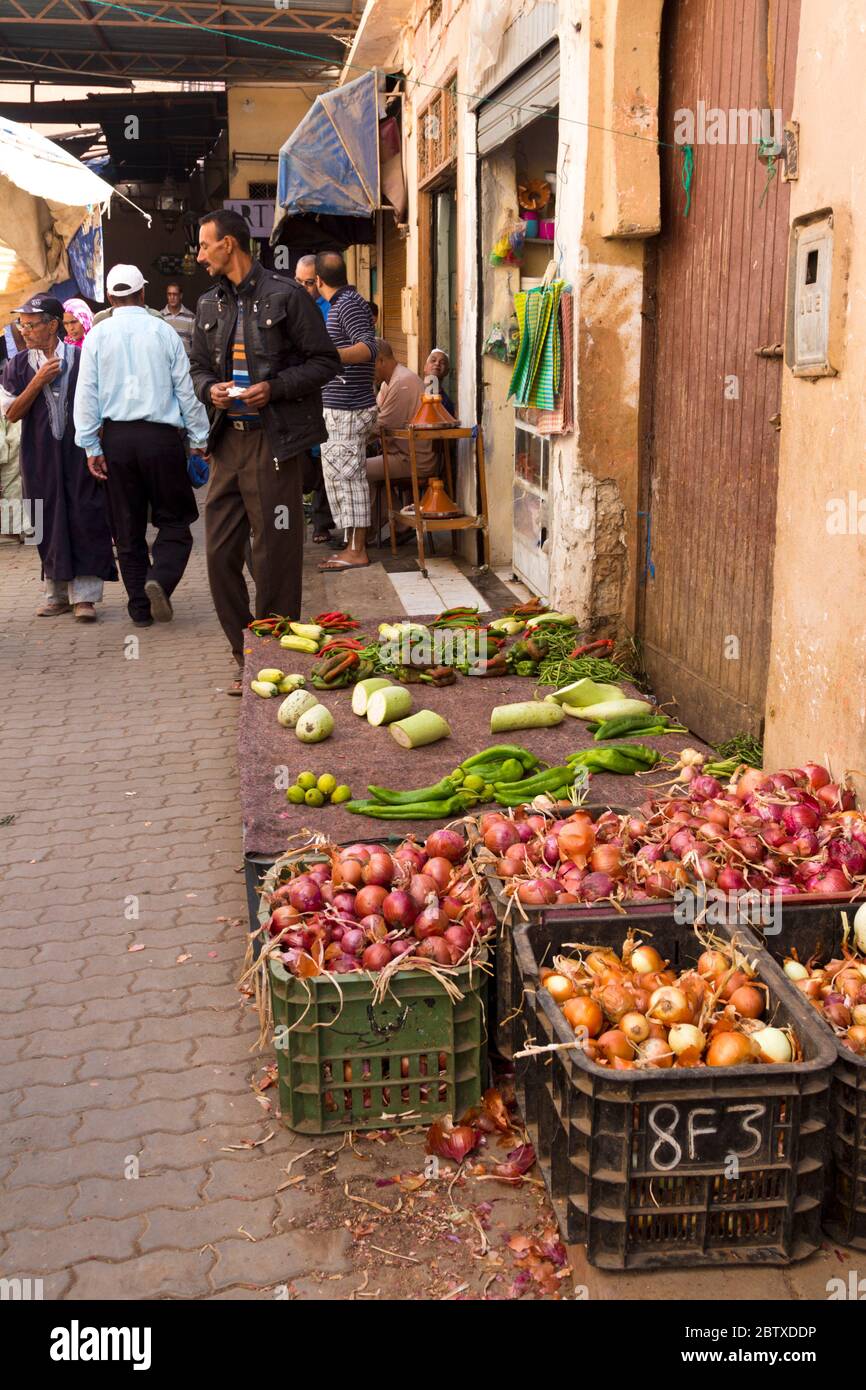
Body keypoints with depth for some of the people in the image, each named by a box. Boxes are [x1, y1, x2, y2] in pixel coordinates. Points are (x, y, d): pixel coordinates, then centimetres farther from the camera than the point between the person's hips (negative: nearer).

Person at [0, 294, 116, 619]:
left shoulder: (82, 359, 0)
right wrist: (37, 382, -10)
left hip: (81, 451, -2)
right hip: (40, 455, 2)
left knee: (85, 519, -5)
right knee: (48, 523, 7)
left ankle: (84, 595, 0)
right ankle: (57, 593, 18)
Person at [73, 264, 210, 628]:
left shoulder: (97, 335, 1)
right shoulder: (163, 332, -1)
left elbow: (86, 394, -1)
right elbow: (186, 389, 2)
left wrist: (91, 446, 2)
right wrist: (199, 437, 10)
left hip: (116, 437, 2)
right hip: (161, 435, -2)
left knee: (127, 527, 10)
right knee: (173, 519, 8)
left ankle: (140, 608, 12)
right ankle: (160, 580, -18)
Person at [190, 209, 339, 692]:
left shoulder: (286, 295, -5)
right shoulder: (210, 304, 14)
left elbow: (325, 362, -4)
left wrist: (273, 388, -16)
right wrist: (210, 389, -1)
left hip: (275, 441, -6)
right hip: (228, 441, 7)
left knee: (276, 558, -1)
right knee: (221, 553, 6)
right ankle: (247, 659, 18)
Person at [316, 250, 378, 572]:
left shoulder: (348, 304, -14)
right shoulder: (343, 303, 18)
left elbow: (369, 348, -26)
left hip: (348, 409, -10)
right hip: (340, 408, 10)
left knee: (347, 476, -8)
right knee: (344, 476, 12)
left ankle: (357, 551, -4)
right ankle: (354, 546, 17)